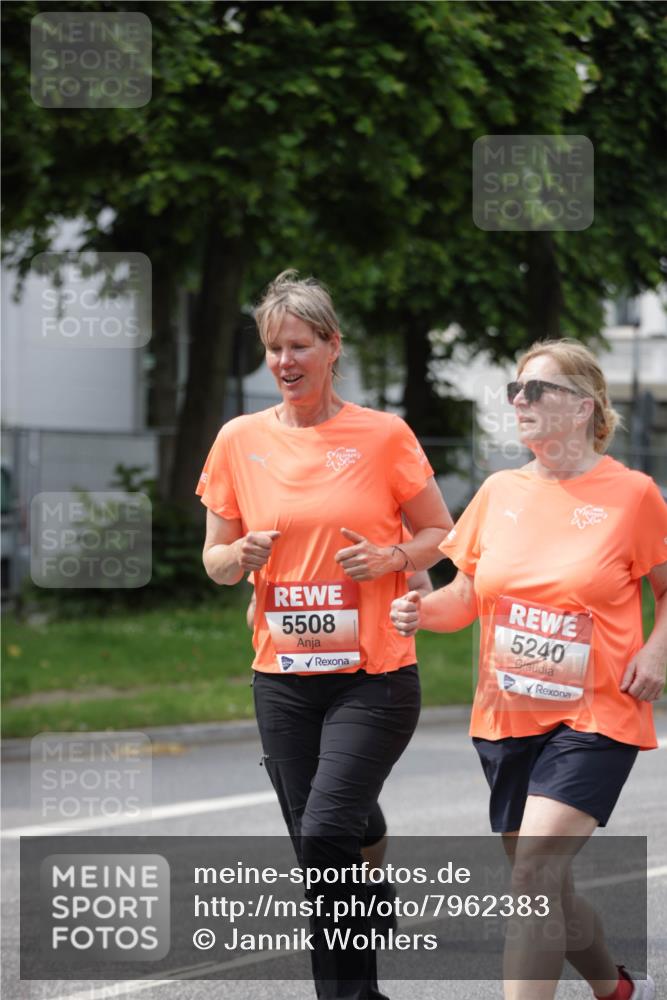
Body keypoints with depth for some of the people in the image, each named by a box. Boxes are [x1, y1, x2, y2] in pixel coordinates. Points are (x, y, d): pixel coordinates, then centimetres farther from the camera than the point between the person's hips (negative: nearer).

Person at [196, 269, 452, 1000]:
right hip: (282, 680, 4)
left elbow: (440, 532, 8)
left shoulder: (382, 435, -2)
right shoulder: (240, 440, 6)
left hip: (374, 674, -4)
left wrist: (390, 557, -12)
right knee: (318, 853, 6)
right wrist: (243, 554, -10)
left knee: (326, 833, -19)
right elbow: (214, 559, 13)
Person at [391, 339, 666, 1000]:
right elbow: (466, 597, 12)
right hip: (506, 718, 5)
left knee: (533, 870, -21)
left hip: (593, 717, -5)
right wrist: (423, 612, -9)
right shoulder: (500, 491, 6)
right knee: (546, 888, 13)